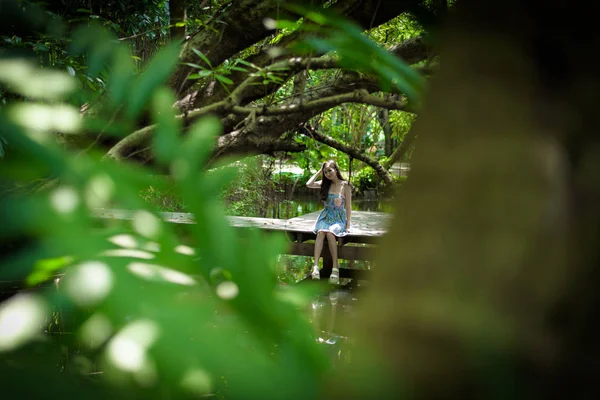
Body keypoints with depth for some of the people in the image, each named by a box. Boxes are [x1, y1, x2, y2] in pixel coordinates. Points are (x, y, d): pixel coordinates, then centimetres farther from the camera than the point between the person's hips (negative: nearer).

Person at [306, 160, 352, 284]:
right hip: (325, 216, 3)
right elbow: (309, 184, -3)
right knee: (321, 232, -31)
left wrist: (348, 224, -8)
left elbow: (348, 206, -2)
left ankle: (335, 267, -33)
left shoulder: (345, 186, -2)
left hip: (339, 218, -3)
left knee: (330, 233, -35)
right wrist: (319, 172, 4)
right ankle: (316, 266, -43)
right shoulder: (325, 184, 9)